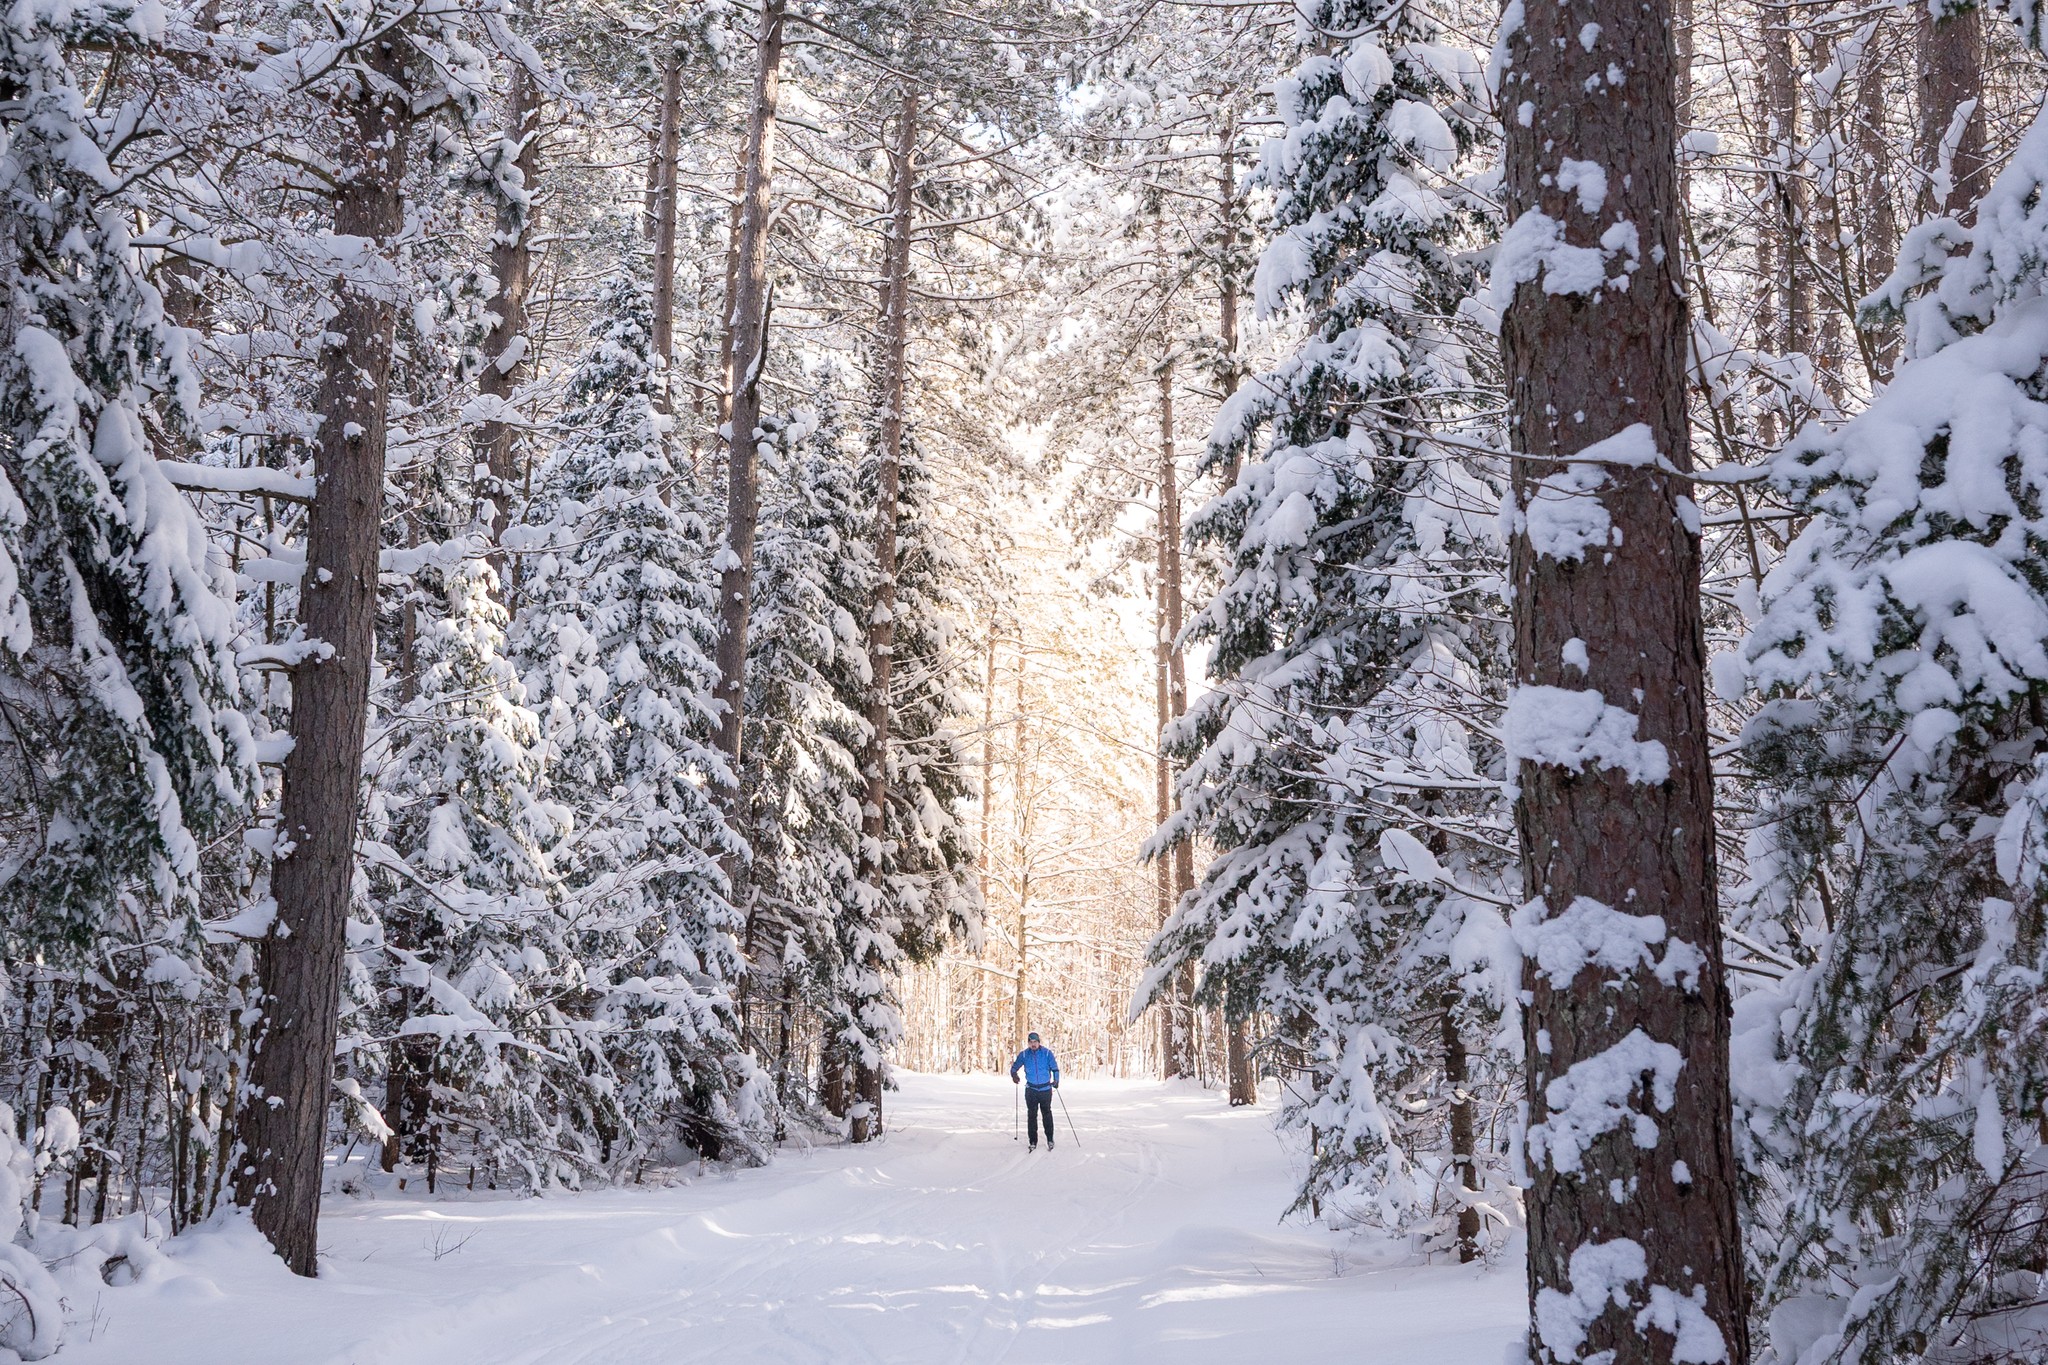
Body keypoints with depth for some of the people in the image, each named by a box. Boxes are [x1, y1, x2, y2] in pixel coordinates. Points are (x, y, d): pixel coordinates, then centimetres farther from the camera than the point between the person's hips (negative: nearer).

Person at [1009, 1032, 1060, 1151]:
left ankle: (1049, 1139, 21)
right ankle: (1033, 1142, 7)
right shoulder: (1024, 1055, -1)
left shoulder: (1047, 1053, -6)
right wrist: (1014, 1074, -14)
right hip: (1031, 1089, 1)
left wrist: (1056, 1080, -15)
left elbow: (1055, 1068, 0)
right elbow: (1015, 1067, 7)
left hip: (1045, 1089, -1)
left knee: (1047, 1114, 8)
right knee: (1032, 1115, 2)